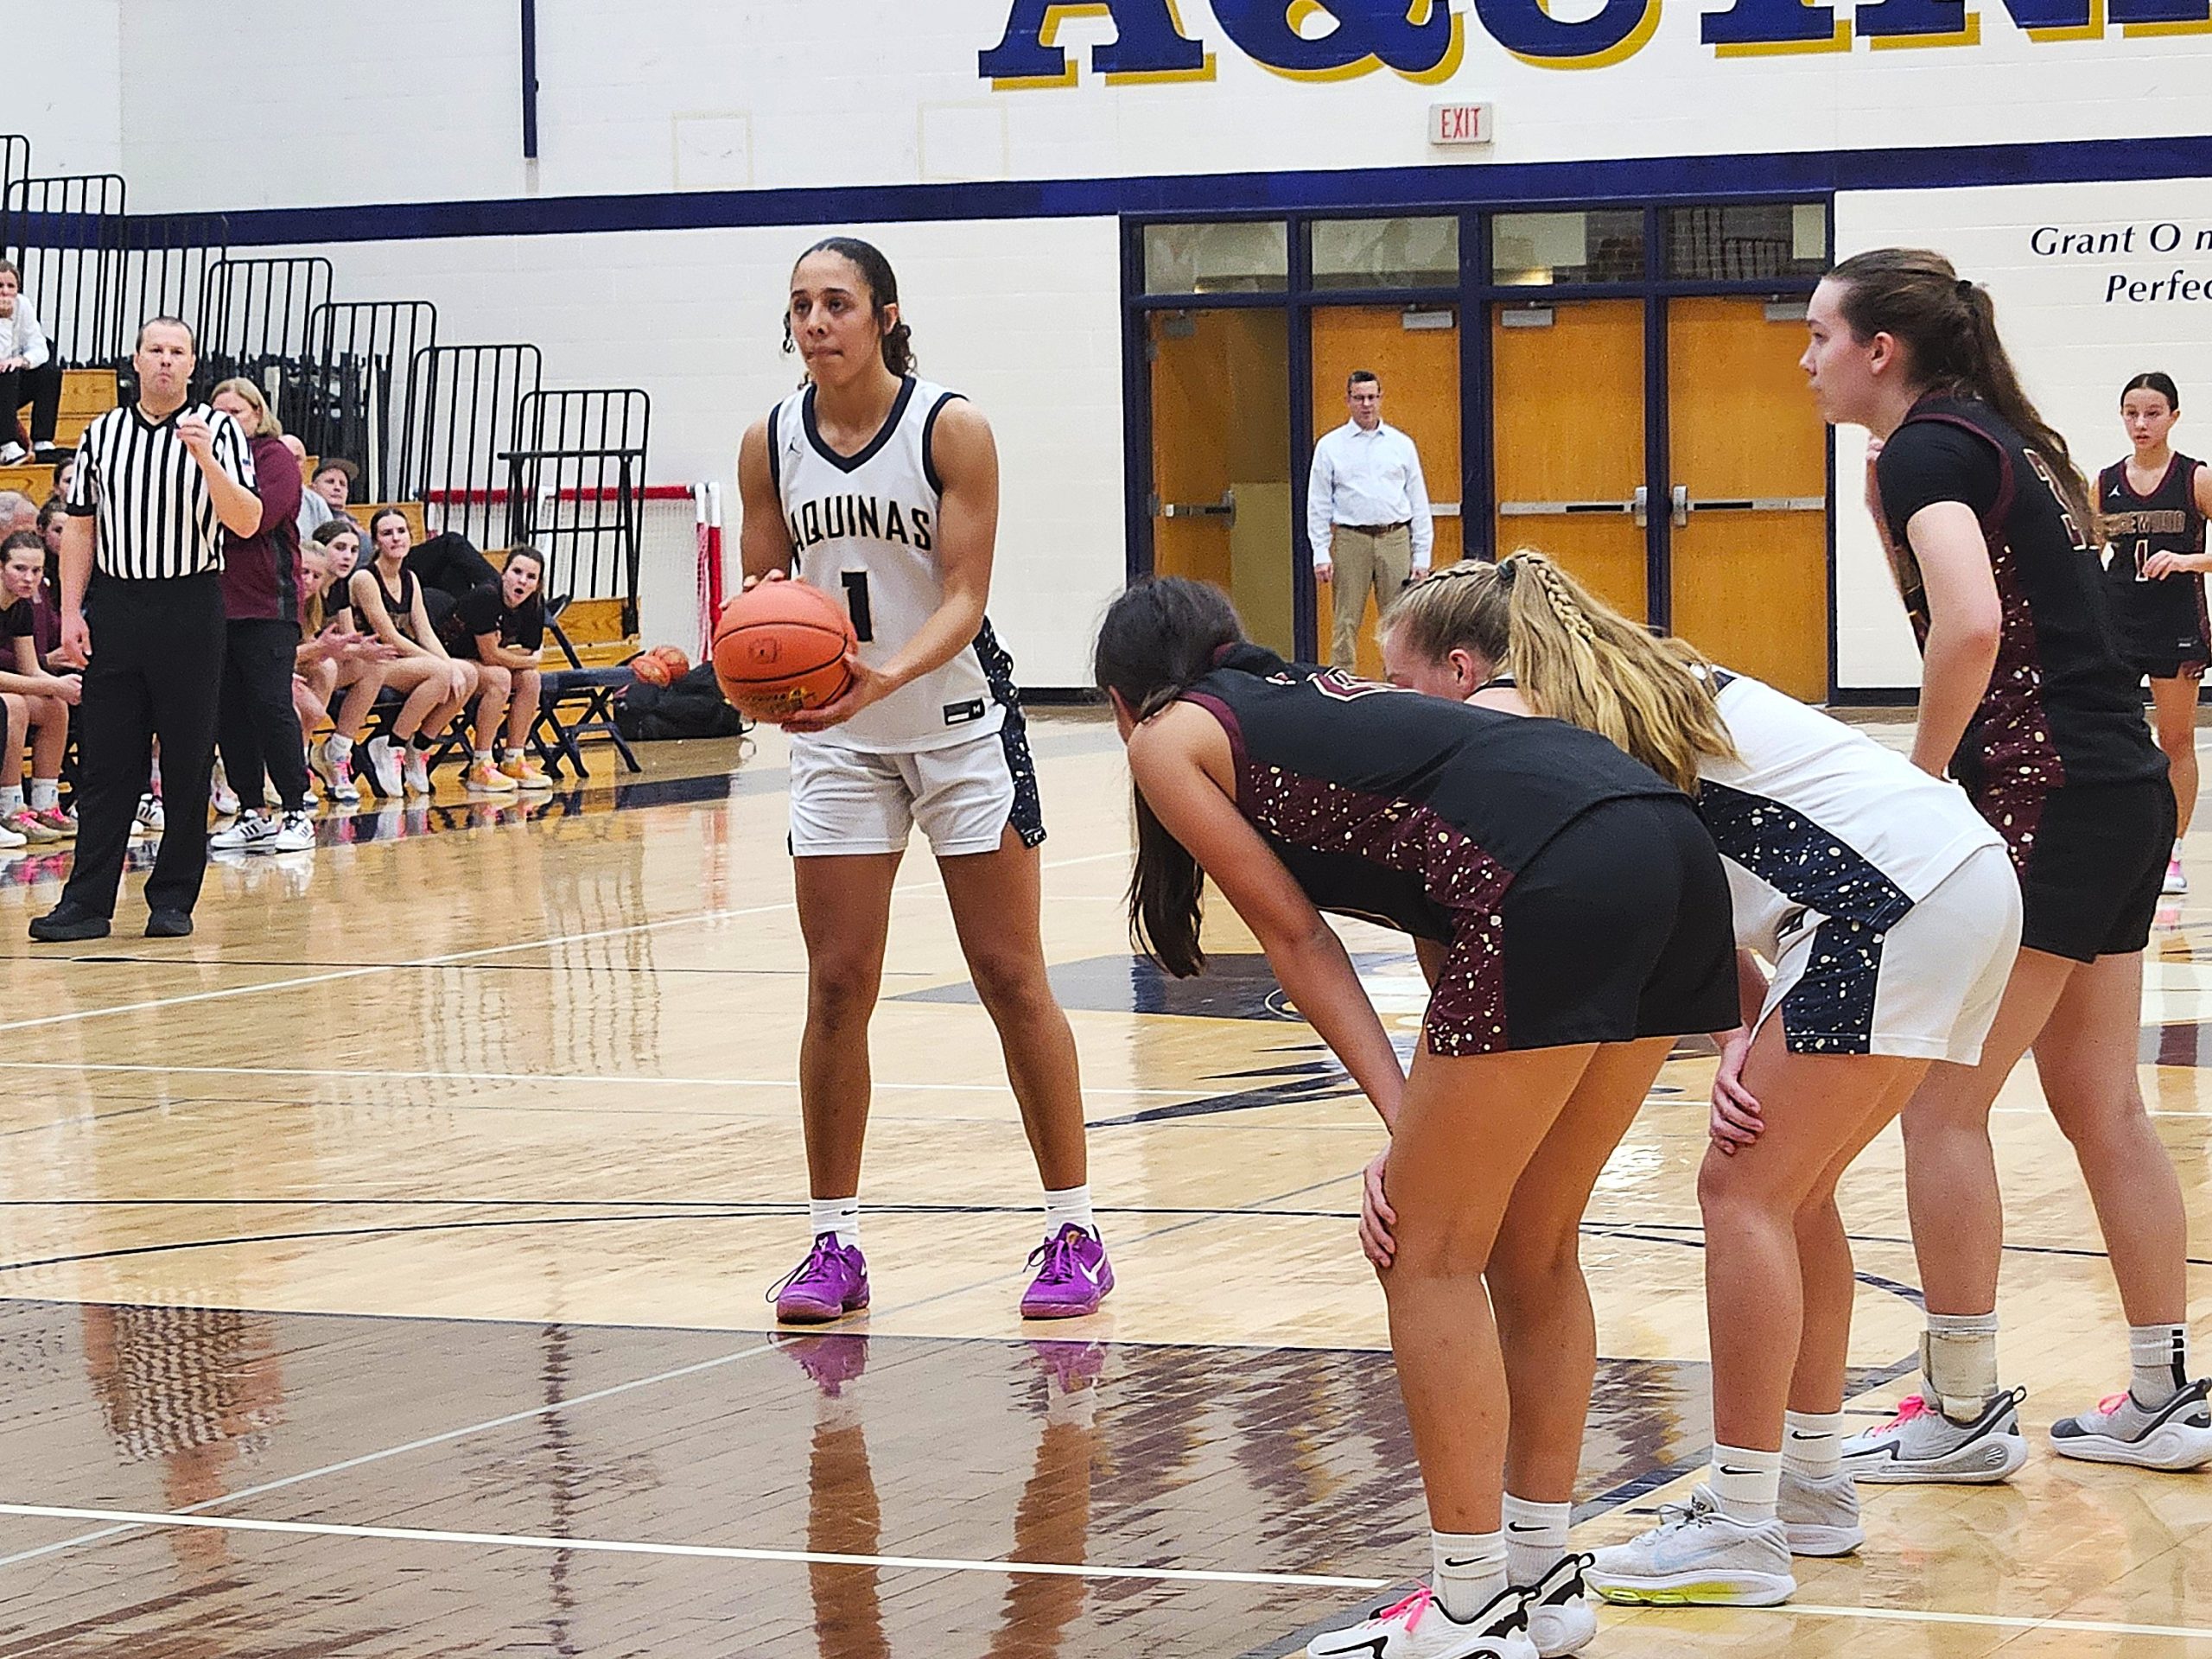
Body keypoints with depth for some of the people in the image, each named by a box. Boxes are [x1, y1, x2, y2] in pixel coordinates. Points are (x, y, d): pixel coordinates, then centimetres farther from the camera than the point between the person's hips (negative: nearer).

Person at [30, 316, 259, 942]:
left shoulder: (218, 430, 1)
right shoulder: (101, 434, 10)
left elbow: (246, 523, -10)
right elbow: (80, 528, 13)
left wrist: (205, 458, -22)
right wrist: (71, 611, 4)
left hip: (190, 610, -2)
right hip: (114, 608, 2)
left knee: (188, 764, 1)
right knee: (106, 761, 2)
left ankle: (173, 899, 10)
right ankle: (87, 902, 3)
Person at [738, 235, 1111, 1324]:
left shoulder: (951, 429, -12)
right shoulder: (770, 445, -2)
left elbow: (965, 597, -17)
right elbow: (763, 592, 3)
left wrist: (888, 673, -34)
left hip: (959, 723, -3)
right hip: (838, 738, 3)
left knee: (1012, 980, -1)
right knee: (837, 986, 1)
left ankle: (1074, 1232, 6)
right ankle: (833, 1242, 9)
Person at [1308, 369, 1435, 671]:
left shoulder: (1402, 445, 10)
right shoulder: (1330, 446, 6)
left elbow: (1419, 502, 11)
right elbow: (1318, 505, 5)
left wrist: (1422, 556, 4)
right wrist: (1321, 553, -5)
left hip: (1395, 540, 1)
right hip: (1350, 541, -1)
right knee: (1345, 623, -2)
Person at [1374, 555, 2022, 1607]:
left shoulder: (1499, 715, -5)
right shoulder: (1624, 689, 21)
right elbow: (1711, 900, 13)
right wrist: (1740, 1037, -3)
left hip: (1899, 900, -10)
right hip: (1967, 877, 10)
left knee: (1743, 1192, -4)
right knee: (1788, 1189, 18)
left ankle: (1742, 1530, -1)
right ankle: (1812, 1485, 26)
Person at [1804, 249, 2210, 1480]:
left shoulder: (1928, 448, -11)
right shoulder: (2000, 437, 17)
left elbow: (1972, 628, -27)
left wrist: (1920, 782, -16)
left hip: (2047, 802, -9)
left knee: (1943, 1101, -2)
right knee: (2102, 1106, 14)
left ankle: (1966, 1413, 3)